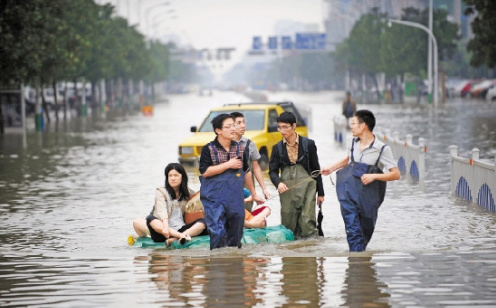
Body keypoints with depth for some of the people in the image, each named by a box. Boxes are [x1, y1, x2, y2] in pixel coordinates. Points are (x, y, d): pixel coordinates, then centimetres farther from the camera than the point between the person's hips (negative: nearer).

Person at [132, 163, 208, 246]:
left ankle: (173, 239, -44)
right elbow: (162, 211, -12)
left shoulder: (188, 193, 16)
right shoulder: (161, 192, 5)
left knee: (202, 223, -22)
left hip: (181, 229, 3)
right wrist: (165, 227, -29)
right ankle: (182, 236, -50)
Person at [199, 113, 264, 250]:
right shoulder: (209, 149, -4)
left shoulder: (240, 148, 10)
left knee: (235, 236, 9)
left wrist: (254, 194, 24)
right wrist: (228, 164, -15)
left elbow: (246, 172, 20)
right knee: (218, 234, -14)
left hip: (236, 198, 5)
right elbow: (204, 172, -15)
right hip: (214, 198, -5)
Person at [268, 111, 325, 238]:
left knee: (307, 223, -10)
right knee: (288, 223, 1)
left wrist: (320, 193, 10)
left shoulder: (308, 144, 3)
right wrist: (278, 183, -13)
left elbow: (316, 169, 8)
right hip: (286, 188, 3)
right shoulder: (278, 148, 9)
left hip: (306, 185, -2)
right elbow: (273, 171, 9)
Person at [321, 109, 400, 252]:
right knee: (353, 229, -12)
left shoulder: (382, 149, -8)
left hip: (368, 197, -3)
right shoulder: (353, 144, 9)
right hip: (350, 195, 3)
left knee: (366, 230, 10)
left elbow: (396, 174, -12)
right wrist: (331, 168, 28)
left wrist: (374, 176, -22)